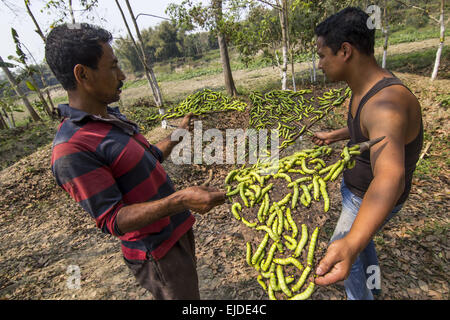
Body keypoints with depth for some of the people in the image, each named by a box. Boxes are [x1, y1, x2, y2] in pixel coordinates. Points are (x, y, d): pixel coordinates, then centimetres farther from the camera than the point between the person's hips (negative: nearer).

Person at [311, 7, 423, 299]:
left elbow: (389, 178, -55)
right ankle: (372, 286, 59)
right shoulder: (365, 88, -7)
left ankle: (360, 296, 43)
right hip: (355, 186, 9)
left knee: (341, 248, 13)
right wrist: (333, 136, 26)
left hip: (373, 199, -9)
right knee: (358, 234, 31)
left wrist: (350, 246, -68)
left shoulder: (387, 102, -39)